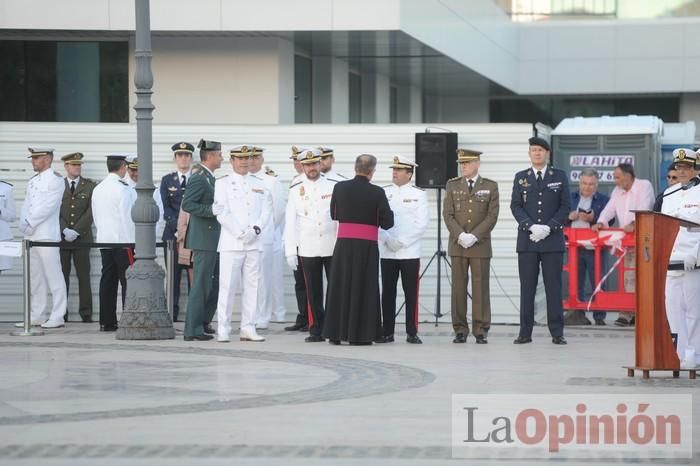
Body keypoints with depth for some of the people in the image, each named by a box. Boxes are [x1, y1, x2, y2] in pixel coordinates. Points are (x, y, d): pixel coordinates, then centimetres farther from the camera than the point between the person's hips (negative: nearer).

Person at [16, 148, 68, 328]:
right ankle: (38, 315, 14)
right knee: (35, 277, 9)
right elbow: (26, 206, 16)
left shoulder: (55, 179, -5)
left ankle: (57, 317, -6)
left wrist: (30, 223, -14)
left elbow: (48, 207, -14)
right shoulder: (32, 181, 19)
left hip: (47, 235, -8)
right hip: (30, 236, 8)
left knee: (53, 276, -6)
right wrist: (24, 224, -2)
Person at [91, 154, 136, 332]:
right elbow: (127, 217, -14)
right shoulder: (123, 189, -11)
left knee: (108, 281, 7)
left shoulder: (98, 189, 13)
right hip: (123, 241, -7)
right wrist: (132, 242, -10)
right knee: (127, 281, -6)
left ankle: (107, 322, 6)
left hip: (104, 241, 7)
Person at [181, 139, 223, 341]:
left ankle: (202, 324, 20)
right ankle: (193, 330, -3)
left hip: (214, 240, 10)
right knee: (201, 284, -7)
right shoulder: (198, 179, -13)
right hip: (203, 239, -10)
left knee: (216, 284, 13)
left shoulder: (210, 179, 17)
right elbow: (187, 204, -21)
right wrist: (211, 210, -26)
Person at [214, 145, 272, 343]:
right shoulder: (222, 184, 4)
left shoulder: (259, 185, 16)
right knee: (227, 286, -6)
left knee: (251, 286, 4)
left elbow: (266, 210, 9)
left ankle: (248, 328, 8)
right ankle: (223, 330, -4)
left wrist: (256, 228, -9)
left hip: (254, 243, 4)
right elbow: (222, 212, -5)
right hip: (231, 243, -4)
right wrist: (240, 232, -13)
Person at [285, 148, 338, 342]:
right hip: (308, 249, 1)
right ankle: (316, 330, 8)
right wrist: (290, 251, -1)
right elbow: (290, 222, 5)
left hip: (332, 247, -1)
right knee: (313, 292, 3)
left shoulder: (333, 187, 5)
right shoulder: (296, 190, 7)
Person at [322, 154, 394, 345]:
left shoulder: (340, 188, -1)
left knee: (340, 286, 9)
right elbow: (387, 223, -6)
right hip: (367, 245, -3)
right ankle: (360, 334, 4)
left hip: (344, 243, 3)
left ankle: (335, 333, 11)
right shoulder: (377, 193, -10)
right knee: (363, 287, 4)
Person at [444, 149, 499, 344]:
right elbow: (448, 214, 3)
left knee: (481, 288, -2)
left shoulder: (490, 187, 4)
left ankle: (481, 331, 2)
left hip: (480, 245, -1)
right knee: (458, 288, 0)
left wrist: (474, 236, -13)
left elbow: (492, 216, -2)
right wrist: (460, 235, -12)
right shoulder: (452, 185, 9)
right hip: (457, 245, 2)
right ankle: (460, 331, 4)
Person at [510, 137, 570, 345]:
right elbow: (515, 206, 3)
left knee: (553, 287, -1)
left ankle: (557, 333, 1)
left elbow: (565, 206, 3)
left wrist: (548, 227, -11)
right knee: (527, 287, 1)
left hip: (552, 240, -1)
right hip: (527, 240, 1)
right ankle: (525, 332, 4)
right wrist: (531, 226, -12)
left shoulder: (560, 176, 7)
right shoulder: (521, 178, 10)